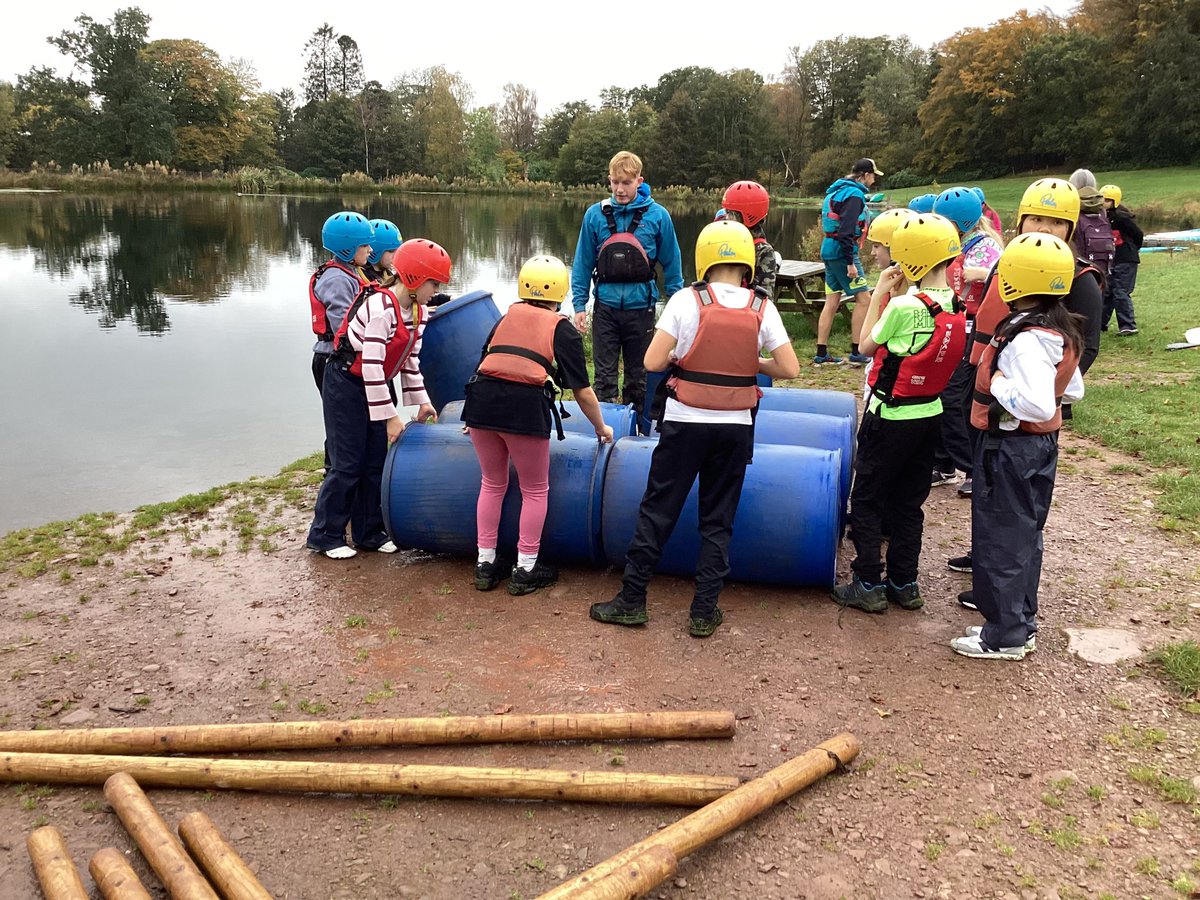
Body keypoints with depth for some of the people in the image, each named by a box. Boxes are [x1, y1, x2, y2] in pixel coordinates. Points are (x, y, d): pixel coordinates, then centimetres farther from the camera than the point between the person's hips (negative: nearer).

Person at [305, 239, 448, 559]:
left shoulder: (417, 310, 1)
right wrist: (389, 416, -23)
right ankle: (325, 536, 12)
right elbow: (371, 365, -27)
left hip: (377, 386, 8)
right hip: (346, 385, -8)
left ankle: (368, 532, 21)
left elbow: (411, 358, 9)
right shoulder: (380, 307, -26)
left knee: (377, 461, 9)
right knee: (348, 464, -3)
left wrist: (419, 401, 3)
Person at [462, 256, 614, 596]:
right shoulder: (563, 329, 11)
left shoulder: (507, 317, 22)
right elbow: (582, 391, 11)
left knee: (493, 484, 22)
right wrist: (601, 428, 27)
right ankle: (525, 571, 21)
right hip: (525, 405, -4)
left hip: (481, 400, 4)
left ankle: (485, 565, 28)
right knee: (535, 491, 15)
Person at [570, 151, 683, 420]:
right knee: (605, 376, 4)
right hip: (605, 307, 0)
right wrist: (579, 305, 1)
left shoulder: (657, 215, -4)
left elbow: (671, 265, 4)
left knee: (638, 377, 12)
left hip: (641, 307, 0)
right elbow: (583, 264, 6)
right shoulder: (595, 214, -1)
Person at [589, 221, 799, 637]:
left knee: (657, 511, 9)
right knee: (718, 520, 12)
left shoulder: (686, 300, -9)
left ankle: (632, 600, 17)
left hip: (685, 423, -2)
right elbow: (790, 369, -2)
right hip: (736, 428, 2)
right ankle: (704, 611, 16)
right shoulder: (762, 308, -2)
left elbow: (652, 362, -12)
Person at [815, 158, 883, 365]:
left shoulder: (837, 190, 17)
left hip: (828, 249, 9)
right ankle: (856, 352, 1)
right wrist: (850, 262, -22)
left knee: (832, 301, 9)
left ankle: (821, 353, 10)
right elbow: (846, 230, -22)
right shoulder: (854, 194, -13)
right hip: (841, 250, -9)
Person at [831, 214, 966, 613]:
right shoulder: (957, 305, -2)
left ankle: (868, 585, 10)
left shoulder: (905, 307, -22)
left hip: (891, 416, -7)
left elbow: (867, 343, -7)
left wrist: (880, 292, -3)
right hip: (929, 414, 7)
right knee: (909, 503, 17)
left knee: (867, 501, 6)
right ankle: (904, 584, 25)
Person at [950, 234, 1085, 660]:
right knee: (1025, 536, 19)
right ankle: (1022, 623, 32)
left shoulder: (1027, 340, -26)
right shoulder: (1061, 331, 4)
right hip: (1040, 445, 10)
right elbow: (1073, 390, 14)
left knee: (1001, 540, 3)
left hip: (1012, 448, -10)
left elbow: (1039, 405, -35)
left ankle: (1005, 636, 14)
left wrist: (998, 383, -23)